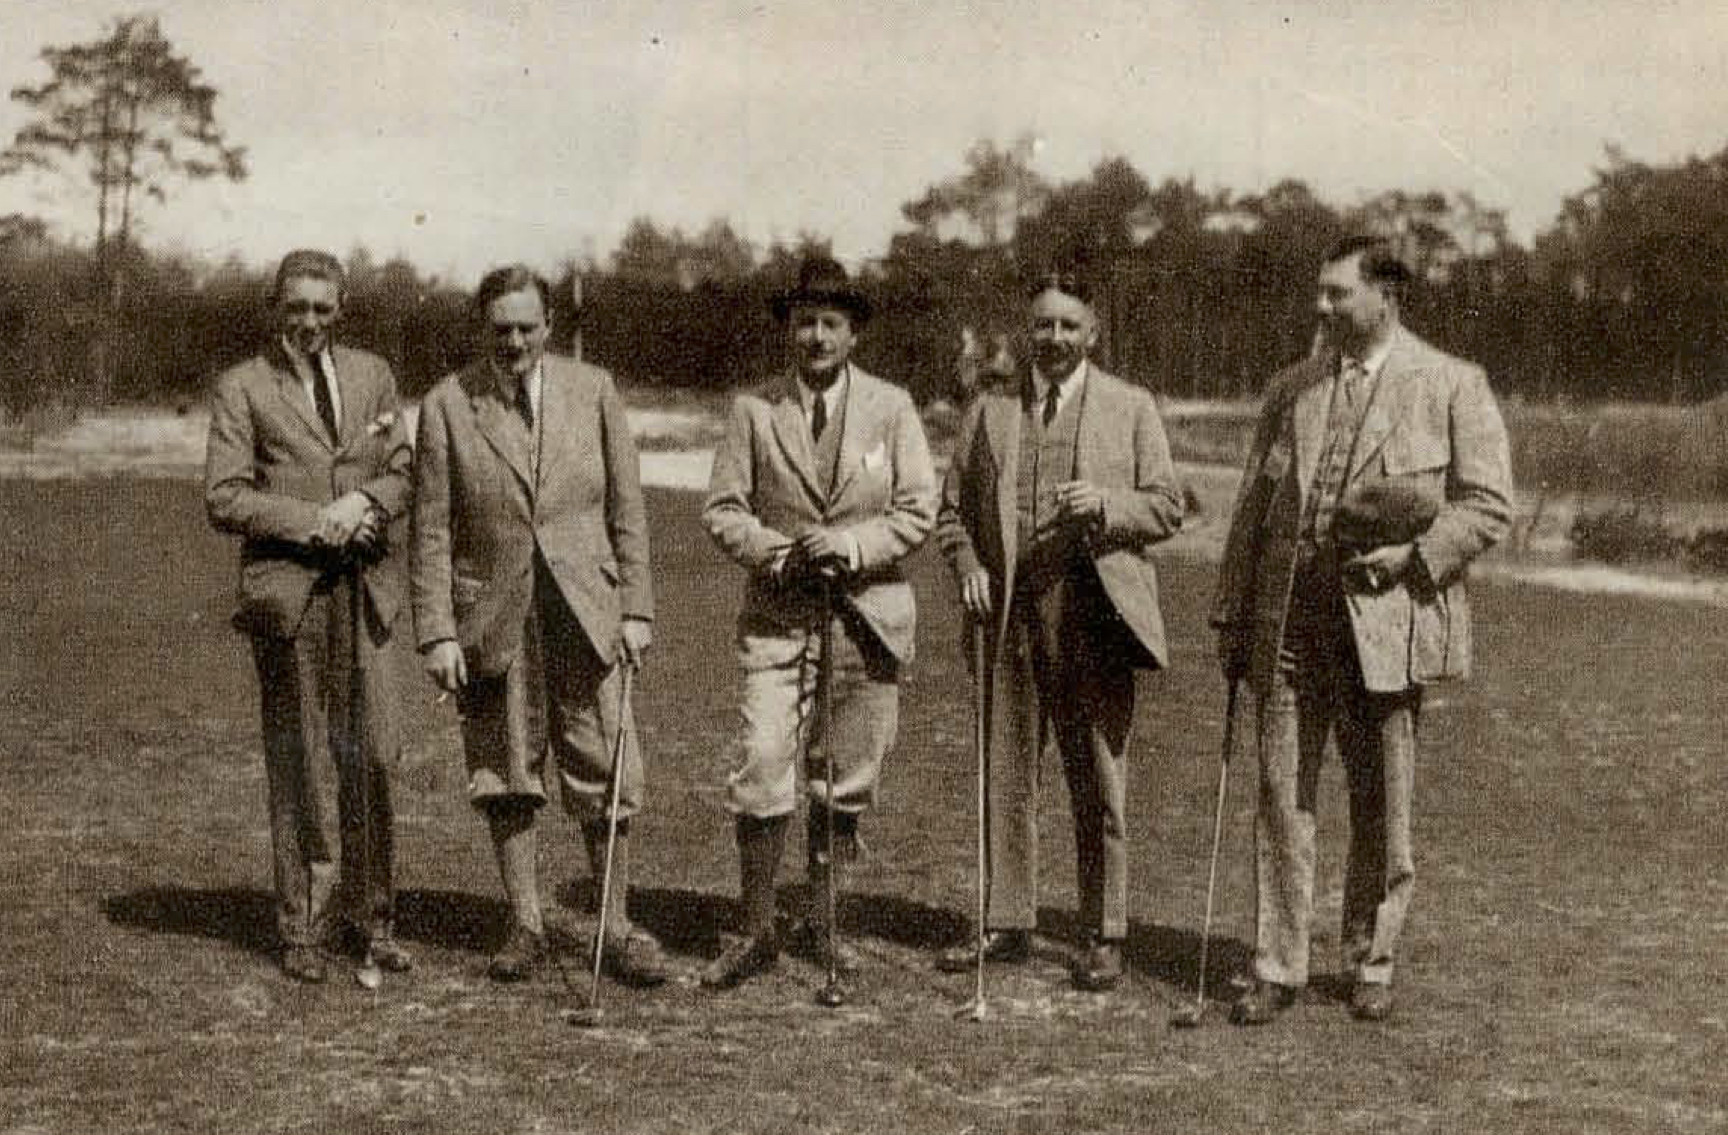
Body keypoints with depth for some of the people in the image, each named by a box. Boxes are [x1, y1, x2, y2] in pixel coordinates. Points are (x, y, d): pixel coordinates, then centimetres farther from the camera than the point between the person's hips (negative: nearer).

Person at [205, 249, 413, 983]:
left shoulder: (371, 376, 14)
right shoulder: (243, 389, 3)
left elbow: (404, 473, 13)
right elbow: (223, 498, -4)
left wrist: (365, 501, -8)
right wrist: (312, 522, -13)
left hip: (364, 590, 3)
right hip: (289, 590, -3)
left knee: (370, 756, 0)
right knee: (298, 762, 1)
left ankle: (369, 915, 12)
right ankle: (302, 926, 10)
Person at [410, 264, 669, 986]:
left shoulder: (592, 391, 3)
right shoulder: (447, 405, -1)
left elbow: (627, 511, 6)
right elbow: (432, 532, -1)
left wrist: (636, 610, 0)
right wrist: (437, 633, -6)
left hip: (584, 613, 1)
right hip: (495, 617, 0)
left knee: (605, 777, 1)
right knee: (505, 777, 7)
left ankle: (616, 928, 12)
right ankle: (525, 924, 18)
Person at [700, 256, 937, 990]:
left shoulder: (891, 408, 4)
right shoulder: (754, 411, 2)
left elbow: (918, 510, 1)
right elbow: (722, 510, 2)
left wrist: (852, 545, -15)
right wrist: (779, 553, -15)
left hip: (868, 617, 1)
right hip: (778, 617, -1)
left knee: (843, 781, 7)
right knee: (762, 768, -10)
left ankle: (820, 924, 22)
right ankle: (757, 933, 2)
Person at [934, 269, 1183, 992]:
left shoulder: (1131, 408, 8)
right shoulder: (990, 411, 13)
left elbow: (1165, 507, 4)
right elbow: (954, 509, 16)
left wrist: (1104, 504, -14)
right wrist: (968, 565, -2)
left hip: (1095, 614, -2)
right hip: (1009, 614, 3)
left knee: (1099, 784, 1)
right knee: (1006, 777, 7)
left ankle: (1102, 938, 8)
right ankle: (1009, 925, 17)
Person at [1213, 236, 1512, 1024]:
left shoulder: (1452, 387, 1)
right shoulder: (1292, 389, 12)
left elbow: (1487, 505, -2)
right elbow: (1253, 508, 14)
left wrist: (1416, 558, -16)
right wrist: (1231, 617, 10)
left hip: (1386, 623, -3)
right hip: (1290, 620, 3)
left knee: (1381, 804, 7)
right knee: (1282, 794, 0)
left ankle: (1371, 965, 20)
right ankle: (1278, 967, 7)